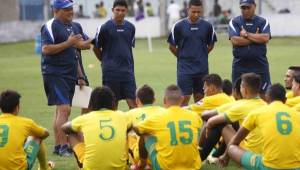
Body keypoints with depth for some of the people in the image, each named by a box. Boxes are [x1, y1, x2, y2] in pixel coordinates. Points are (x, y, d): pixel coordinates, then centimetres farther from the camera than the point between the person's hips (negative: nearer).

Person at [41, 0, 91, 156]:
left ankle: (58, 146, 15)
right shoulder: (50, 27, -9)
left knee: (62, 110, 10)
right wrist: (68, 43, -21)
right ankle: (63, 146, -15)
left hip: (70, 74, 8)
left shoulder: (75, 26, 15)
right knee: (64, 109, -15)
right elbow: (46, 49, -20)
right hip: (55, 74, -8)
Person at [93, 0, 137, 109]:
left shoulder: (131, 27, 7)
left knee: (132, 102, -4)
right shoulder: (105, 28, -5)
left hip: (128, 70, 3)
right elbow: (96, 48, 4)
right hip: (110, 71, -3)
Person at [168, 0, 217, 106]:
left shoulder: (207, 26, 1)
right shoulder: (179, 26, -5)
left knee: (199, 97, 9)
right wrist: (182, 57, 7)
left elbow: (211, 45, 15)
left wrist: (201, 56, 9)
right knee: (185, 98, -6)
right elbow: (172, 47, 4)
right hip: (184, 68, -3)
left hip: (202, 68, 3)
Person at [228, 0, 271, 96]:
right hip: (240, 65, 0)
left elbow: (265, 38, -11)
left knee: (264, 93, -1)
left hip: (260, 64, 0)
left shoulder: (263, 22, 6)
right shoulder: (234, 22, 4)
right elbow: (235, 40, -11)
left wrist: (246, 35, -9)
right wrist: (256, 38, -8)